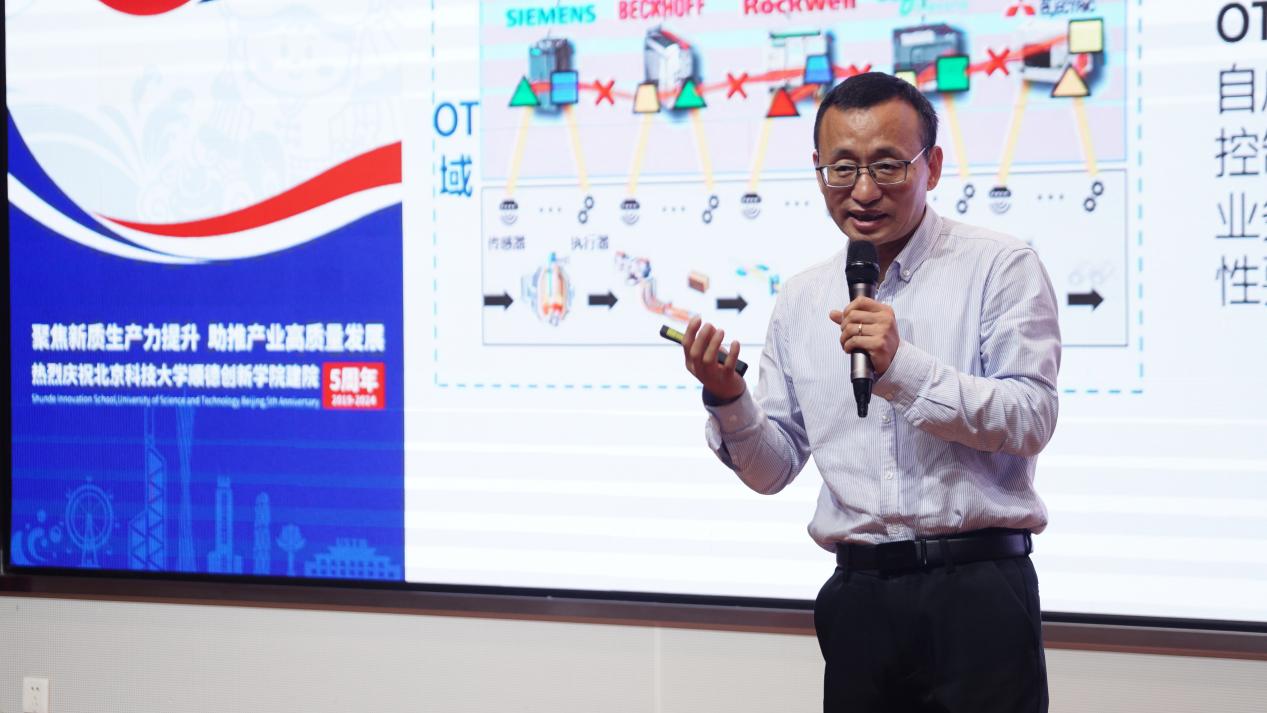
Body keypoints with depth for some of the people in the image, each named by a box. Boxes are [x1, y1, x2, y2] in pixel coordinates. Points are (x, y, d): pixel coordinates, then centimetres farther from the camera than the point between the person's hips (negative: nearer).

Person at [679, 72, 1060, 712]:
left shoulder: (1001, 268, 0)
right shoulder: (800, 300, 13)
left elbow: (1031, 420, -10)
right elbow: (772, 469, 14)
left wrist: (903, 367, -19)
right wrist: (727, 399, -6)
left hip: (976, 593, -4)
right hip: (858, 601, 4)